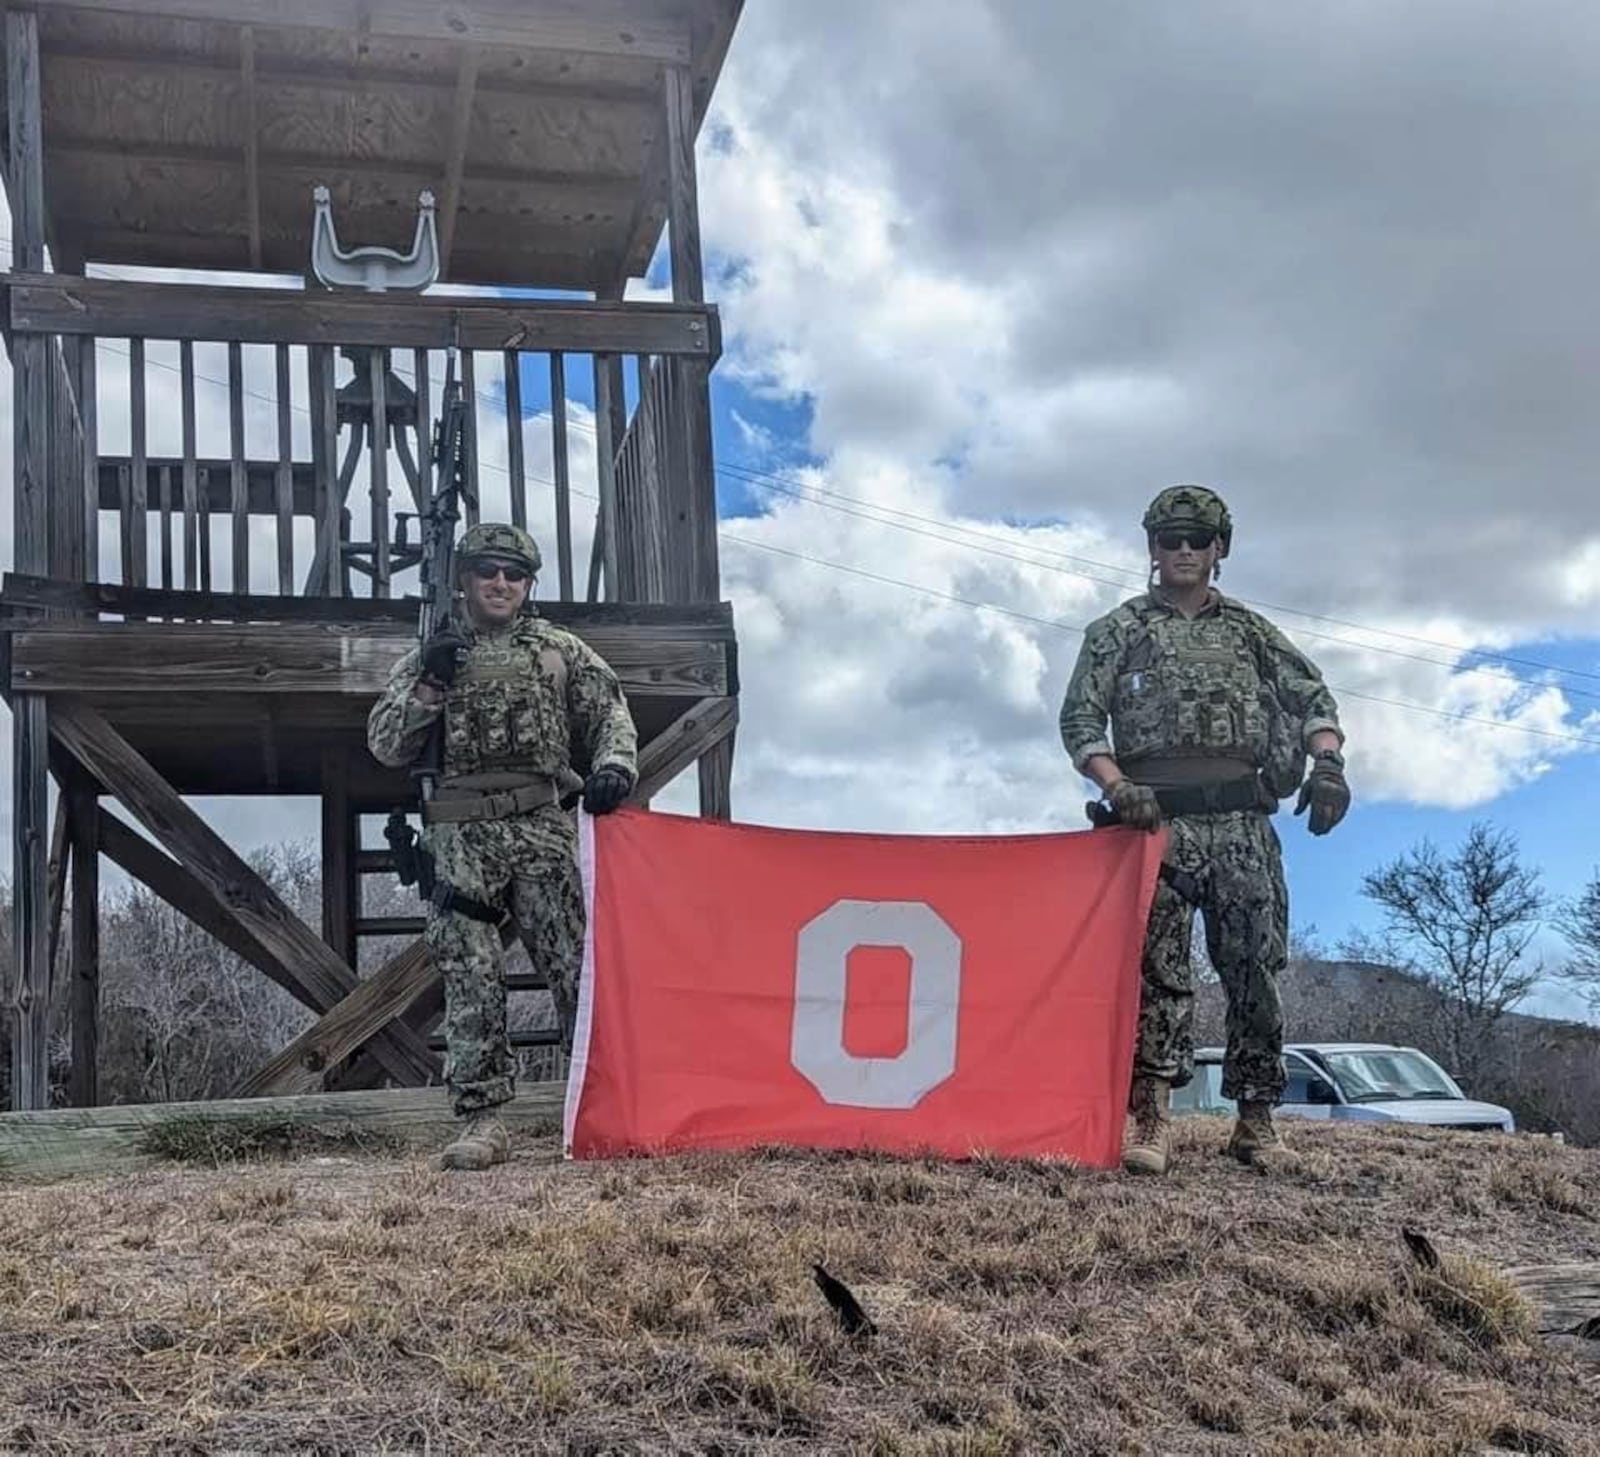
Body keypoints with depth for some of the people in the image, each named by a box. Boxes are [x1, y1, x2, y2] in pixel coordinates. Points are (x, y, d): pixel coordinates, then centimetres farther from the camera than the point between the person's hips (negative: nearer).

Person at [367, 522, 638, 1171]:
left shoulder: (561, 650, 14)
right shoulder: (429, 656, 14)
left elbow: (609, 711, 12)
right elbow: (385, 745, 8)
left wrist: (613, 765, -8)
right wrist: (428, 684, -5)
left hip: (544, 829, 0)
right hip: (461, 837, 0)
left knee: (578, 965, -5)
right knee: (469, 979, -4)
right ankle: (481, 1118, -1)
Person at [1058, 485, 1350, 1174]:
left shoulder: (1251, 630, 19)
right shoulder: (1118, 630, 12)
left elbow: (1314, 699, 16)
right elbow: (1079, 718, 4)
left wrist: (1327, 765, -3)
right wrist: (1117, 787, -11)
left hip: (1242, 822, 2)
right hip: (1158, 821, -2)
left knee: (1254, 968, 0)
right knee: (1159, 969, -8)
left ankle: (1256, 1116, 8)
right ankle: (1150, 1116, -8)